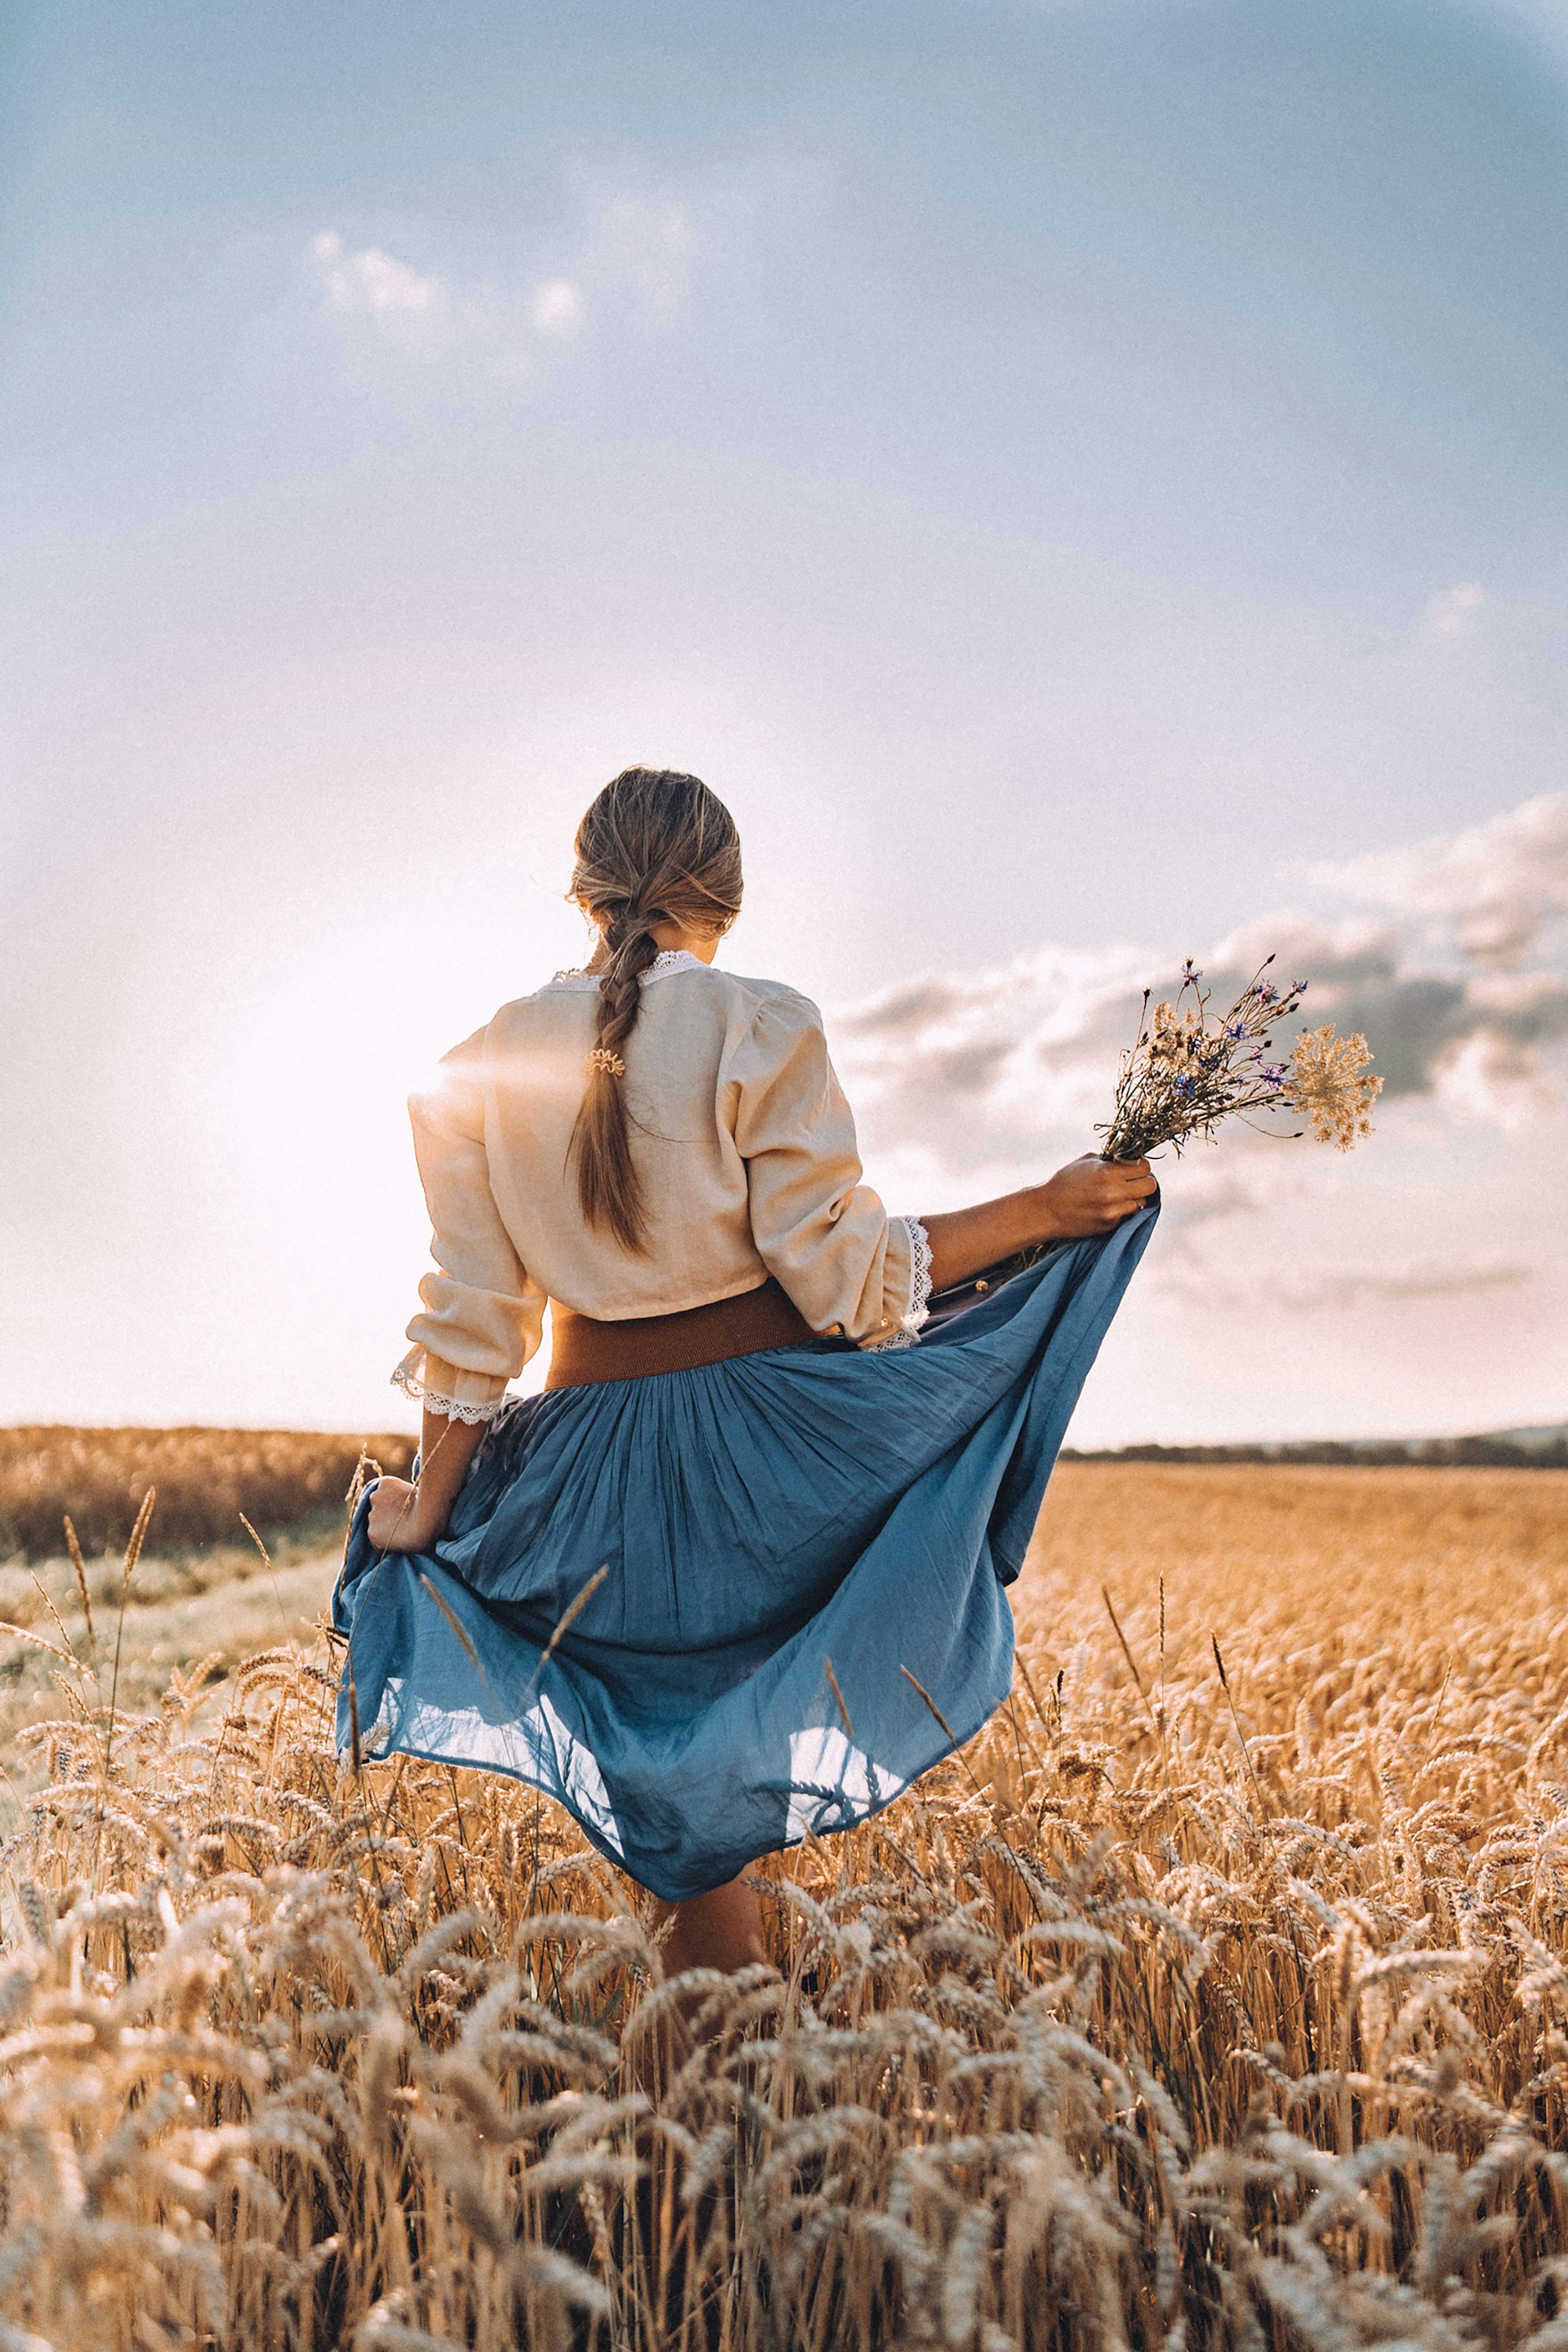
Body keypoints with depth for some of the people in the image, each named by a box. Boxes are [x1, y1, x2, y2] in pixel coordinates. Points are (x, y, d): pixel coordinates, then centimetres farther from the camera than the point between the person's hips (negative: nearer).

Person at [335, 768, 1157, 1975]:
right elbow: (843, 1276, -14)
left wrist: (426, 1510, 10)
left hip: (597, 1456, 4)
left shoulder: (490, 1059, 1)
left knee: (683, 1781, 19)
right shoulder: (760, 1028, -11)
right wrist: (1046, 1208, -7)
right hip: (770, 1425, -4)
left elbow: (477, 1315, 1)